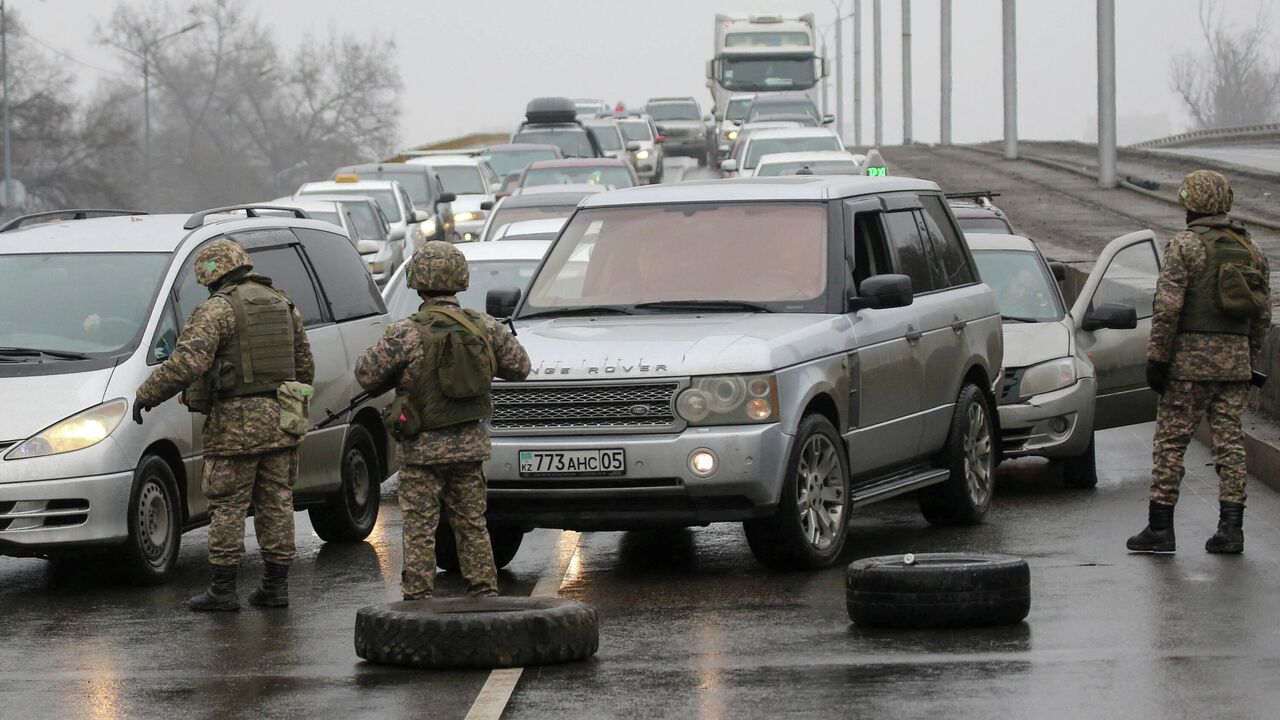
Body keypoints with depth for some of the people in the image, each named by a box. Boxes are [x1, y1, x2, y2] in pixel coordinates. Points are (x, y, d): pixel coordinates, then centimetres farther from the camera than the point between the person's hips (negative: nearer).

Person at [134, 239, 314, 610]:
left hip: (236, 424, -6)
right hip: (281, 420, 6)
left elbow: (189, 360, -22)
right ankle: (276, 586, 12)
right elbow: (304, 364, 19)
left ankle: (222, 589, 1)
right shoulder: (282, 304, 12)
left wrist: (148, 394, -14)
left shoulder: (219, 308, -11)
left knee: (227, 506, 0)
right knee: (276, 503, 10)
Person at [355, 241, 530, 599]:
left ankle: (418, 597, 0)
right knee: (472, 523, 15)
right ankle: (484, 591, 17)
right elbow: (520, 367, 10)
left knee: (420, 529, 2)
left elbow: (366, 375, -8)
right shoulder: (485, 327, -1)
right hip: (471, 445, 4)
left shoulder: (406, 334, -15)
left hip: (423, 448, -4)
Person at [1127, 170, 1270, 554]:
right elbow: (1263, 314, 15)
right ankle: (1231, 528, 1)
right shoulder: (1250, 249, 12)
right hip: (1235, 359, 6)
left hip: (1191, 359, -6)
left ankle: (1160, 528, 0)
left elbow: (1168, 306, -14)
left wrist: (1156, 358, -10)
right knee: (1230, 441, 6)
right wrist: (1254, 364, 20)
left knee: (1170, 441, 0)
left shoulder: (1186, 245, -8)